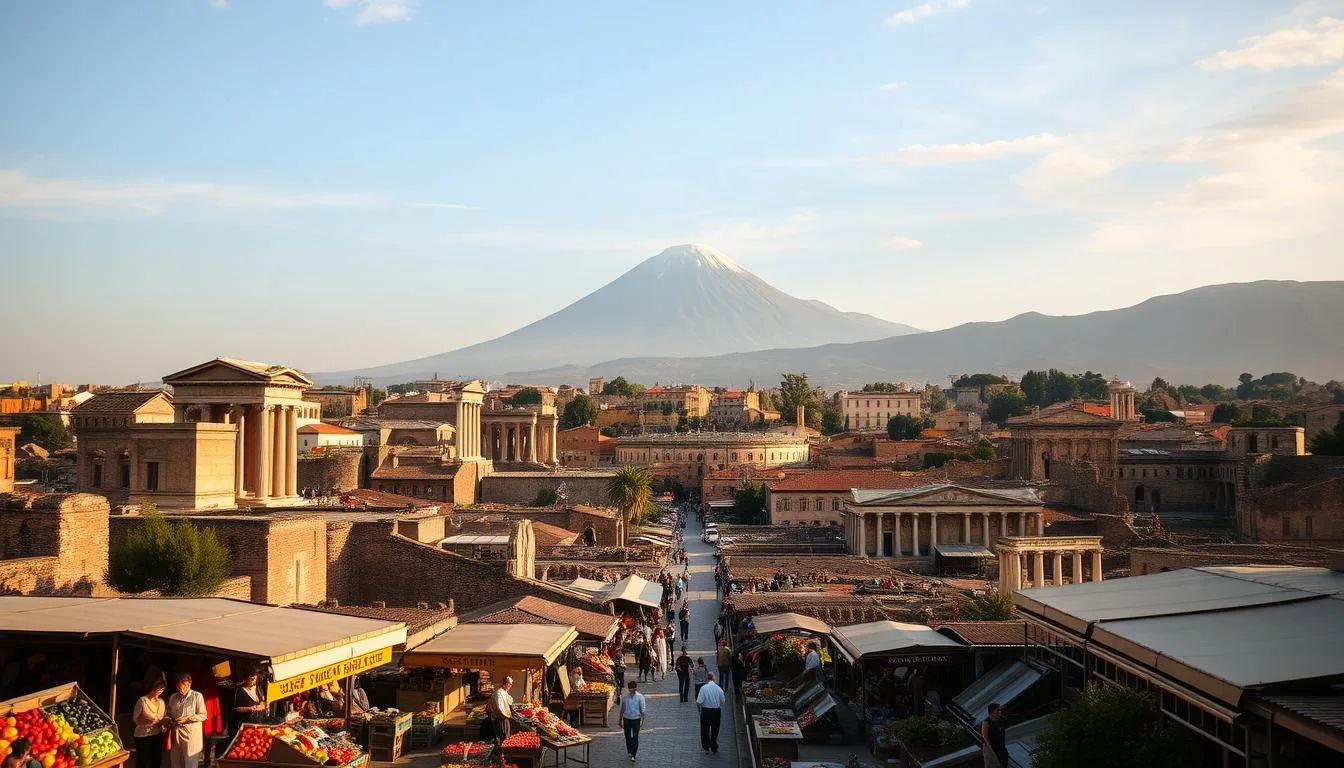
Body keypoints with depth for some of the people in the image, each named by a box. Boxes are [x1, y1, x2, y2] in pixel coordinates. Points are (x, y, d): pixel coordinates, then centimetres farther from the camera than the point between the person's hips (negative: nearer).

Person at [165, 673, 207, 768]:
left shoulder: (197, 696, -5)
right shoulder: (173, 697, 10)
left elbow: (203, 715, -6)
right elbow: (168, 714, 20)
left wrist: (187, 718, -17)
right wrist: (169, 720, -2)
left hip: (191, 735, -5)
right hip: (176, 735, 5)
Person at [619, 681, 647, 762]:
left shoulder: (640, 697, -7)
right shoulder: (625, 697, 0)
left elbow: (642, 710, -6)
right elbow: (622, 709, 10)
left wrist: (642, 720, -14)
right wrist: (621, 720, 12)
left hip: (636, 719, -3)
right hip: (627, 719, 3)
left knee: (635, 737, -8)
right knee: (627, 737, 12)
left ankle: (633, 755, -5)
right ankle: (629, 751, 32)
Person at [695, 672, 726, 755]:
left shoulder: (703, 688, -15)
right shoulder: (719, 689, -7)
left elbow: (699, 702, -16)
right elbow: (723, 702, 1)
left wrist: (699, 709, 3)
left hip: (706, 711, -2)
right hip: (716, 711, 2)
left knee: (705, 730, 13)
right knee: (715, 730, 15)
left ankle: (707, 748, 14)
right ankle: (714, 748, 23)